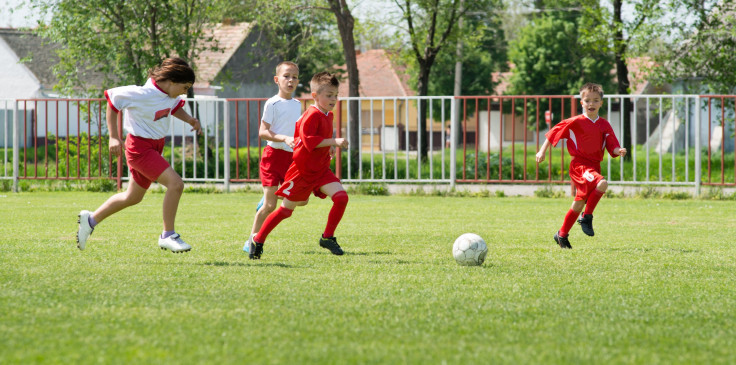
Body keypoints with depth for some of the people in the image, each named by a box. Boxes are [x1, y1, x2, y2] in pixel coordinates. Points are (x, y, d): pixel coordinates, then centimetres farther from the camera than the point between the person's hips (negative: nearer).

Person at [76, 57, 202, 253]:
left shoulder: (170, 94, -1)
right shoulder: (144, 94, -25)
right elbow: (112, 97, -16)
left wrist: (189, 119, 1)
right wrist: (114, 137, -16)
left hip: (155, 146, 9)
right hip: (140, 147, -9)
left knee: (133, 197, 20)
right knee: (175, 184, -21)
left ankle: (91, 219, 36)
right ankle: (168, 236, -10)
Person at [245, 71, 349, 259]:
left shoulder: (328, 115, 11)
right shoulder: (312, 115, -17)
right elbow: (309, 141, -26)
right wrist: (333, 142, -29)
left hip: (321, 169, 7)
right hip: (303, 169, -7)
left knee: (341, 197, -13)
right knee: (286, 208, 3)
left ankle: (328, 237, 0)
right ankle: (258, 240, 18)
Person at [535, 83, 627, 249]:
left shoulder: (605, 125, 9)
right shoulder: (576, 122, -5)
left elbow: (612, 147, 6)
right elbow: (554, 132, 3)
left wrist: (619, 151, -17)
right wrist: (542, 151, 2)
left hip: (594, 165, 6)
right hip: (579, 165, -6)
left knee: (579, 203, 13)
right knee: (602, 183, -31)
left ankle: (562, 235, 28)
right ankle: (587, 217, -15)